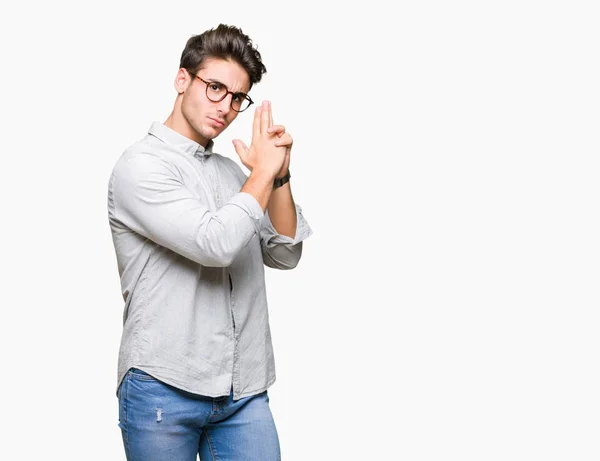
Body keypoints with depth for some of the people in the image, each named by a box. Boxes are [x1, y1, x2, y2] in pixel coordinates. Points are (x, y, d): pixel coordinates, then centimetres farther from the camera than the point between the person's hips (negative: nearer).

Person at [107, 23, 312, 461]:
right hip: (164, 390, -5)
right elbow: (216, 243, -20)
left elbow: (284, 254, 11)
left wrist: (280, 175, -1)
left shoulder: (231, 169, 13)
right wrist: (262, 172, -7)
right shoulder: (141, 165, -8)